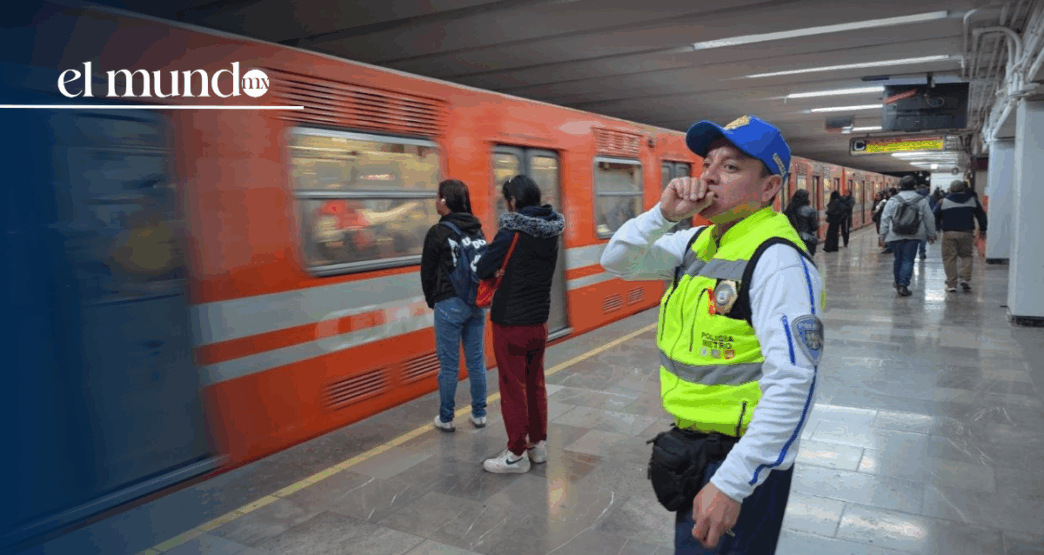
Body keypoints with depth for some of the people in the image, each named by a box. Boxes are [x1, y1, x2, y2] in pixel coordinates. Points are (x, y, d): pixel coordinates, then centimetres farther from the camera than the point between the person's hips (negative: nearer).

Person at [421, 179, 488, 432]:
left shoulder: (438, 232, -9)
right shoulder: (478, 230, 7)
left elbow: (427, 272, -3)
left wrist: (431, 301, 12)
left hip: (450, 304, -5)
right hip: (476, 302, 6)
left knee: (449, 365, 3)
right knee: (477, 361, 11)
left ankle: (446, 419, 14)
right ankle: (479, 414, 20)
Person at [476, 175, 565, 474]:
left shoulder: (511, 232, -19)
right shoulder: (551, 231, 0)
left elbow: (483, 269, -13)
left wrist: (497, 269, 6)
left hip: (511, 323, -6)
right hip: (539, 321, 6)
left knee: (513, 387, 4)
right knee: (535, 384, 18)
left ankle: (517, 454, 13)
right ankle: (538, 443, 29)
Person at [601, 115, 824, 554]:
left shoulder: (776, 258, -22)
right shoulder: (697, 242, 3)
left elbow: (791, 385, -28)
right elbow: (616, 262, 8)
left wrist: (731, 485, -28)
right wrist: (664, 214, -10)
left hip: (743, 460, -8)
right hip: (692, 446, 8)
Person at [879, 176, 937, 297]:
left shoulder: (893, 200, 0)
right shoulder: (922, 200, 4)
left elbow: (885, 218, -1)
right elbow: (929, 218, 8)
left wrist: (883, 235, 6)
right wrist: (931, 234, 18)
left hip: (895, 236, 1)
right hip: (913, 236, -1)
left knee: (898, 259, 15)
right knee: (908, 260, 1)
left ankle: (898, 283, 25)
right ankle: (903, 285, -10)